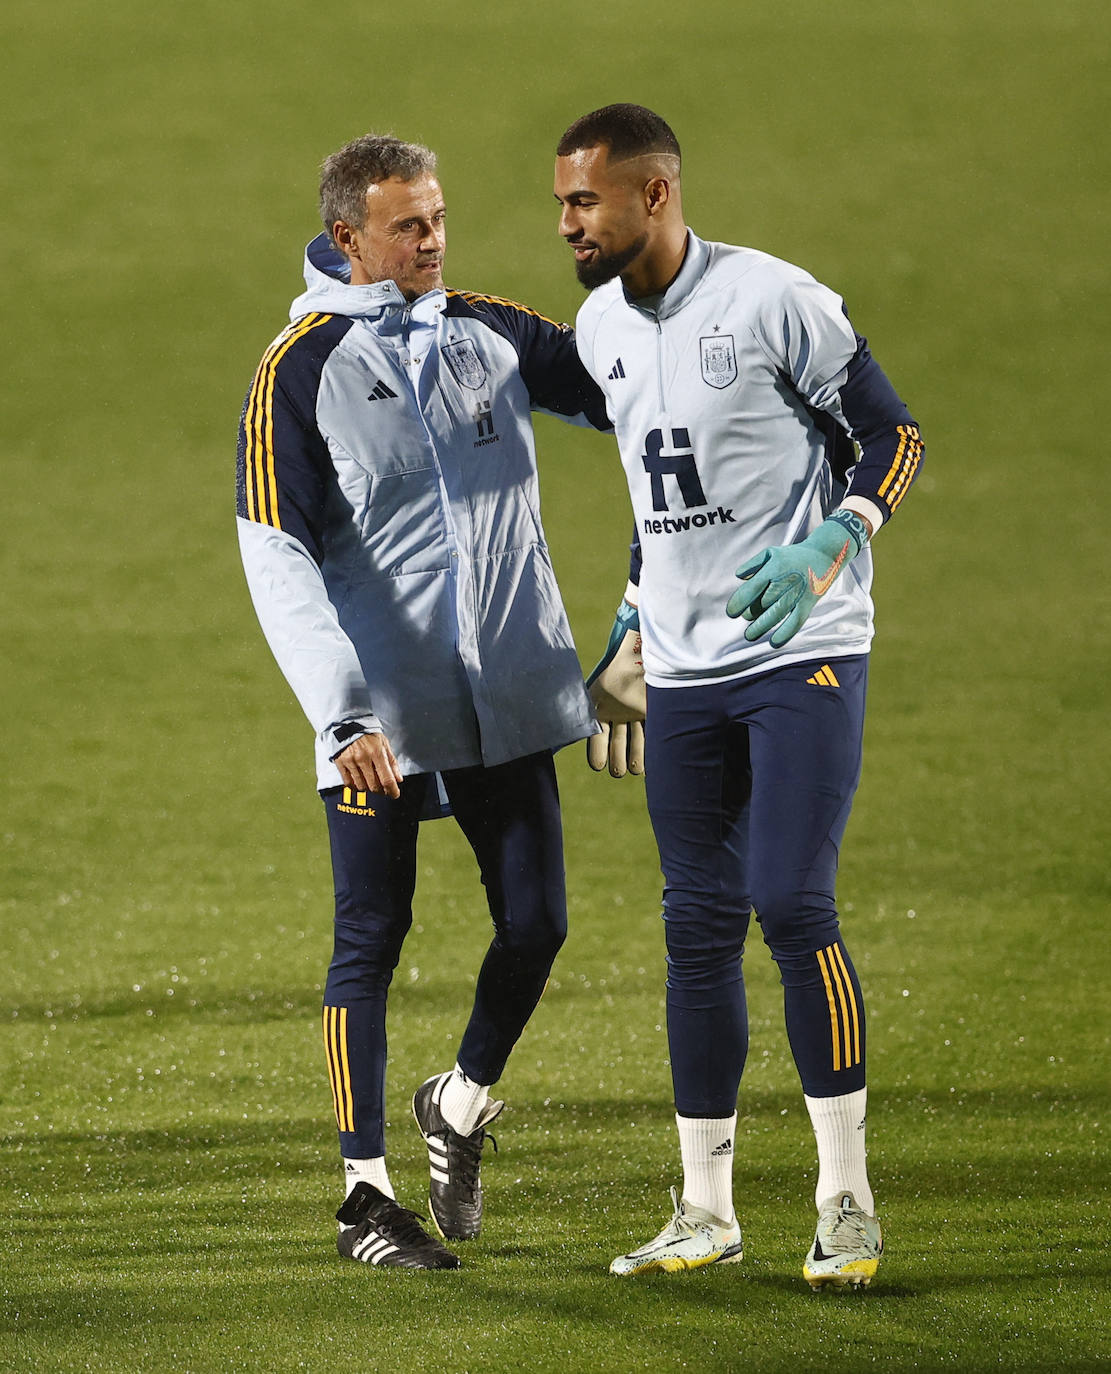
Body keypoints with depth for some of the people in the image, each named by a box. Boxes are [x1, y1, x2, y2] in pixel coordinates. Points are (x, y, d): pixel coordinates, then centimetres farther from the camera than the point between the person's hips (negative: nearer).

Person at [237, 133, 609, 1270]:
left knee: (535, 922, 3)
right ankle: (366, 1192, 9)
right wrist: (340, 715, -22)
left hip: (506, 695, 4)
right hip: (379, 710, -4)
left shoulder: (493, 335, 7)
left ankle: (462, 1106, 29)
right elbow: (277, 556, -12)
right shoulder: (299, 372, -7)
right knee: (371, 939, 1)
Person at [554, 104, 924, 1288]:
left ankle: (846, 1198, -4)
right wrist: (632, 641, 21)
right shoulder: (602, 327, 9)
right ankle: (705, 1211, 12)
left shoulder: (771, 301, -12)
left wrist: (829, 550, -21)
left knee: (792, 904, -14)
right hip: (686, 673, 6)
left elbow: (892, 436, -6)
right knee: (699, 926, 6)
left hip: (802, 656, -6)